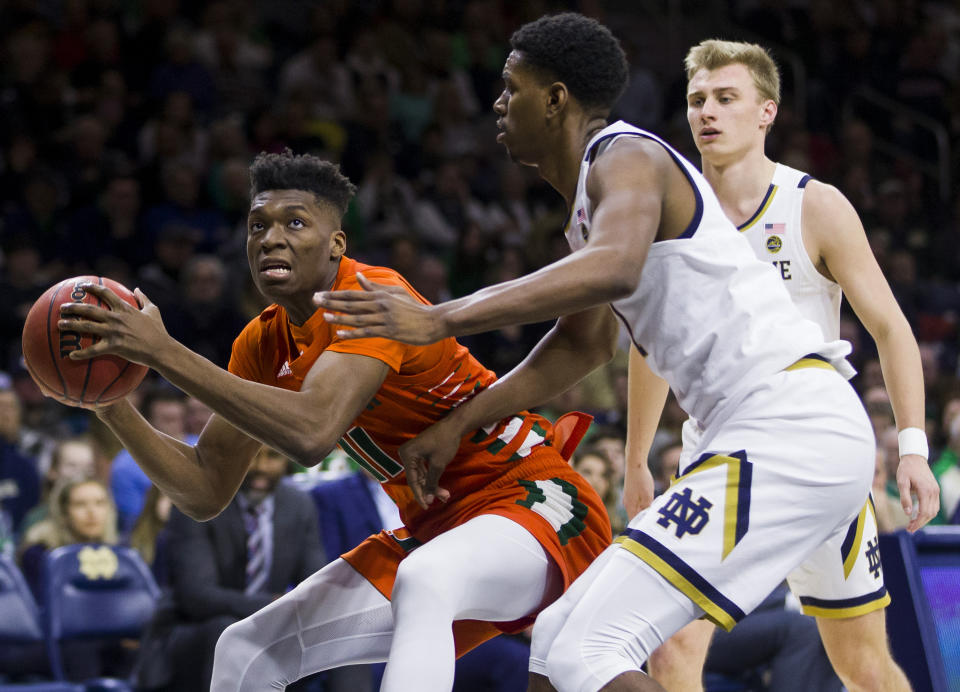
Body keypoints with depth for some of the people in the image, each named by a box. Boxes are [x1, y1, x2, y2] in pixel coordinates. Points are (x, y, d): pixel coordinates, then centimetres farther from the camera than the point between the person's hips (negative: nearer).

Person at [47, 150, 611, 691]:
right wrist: (113, 405, -9)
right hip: (435, 529, 9)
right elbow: (206, 493, 6)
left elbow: (310, 433, -39)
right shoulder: (264, 346, 3)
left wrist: (162, 352, -36)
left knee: (422, 581, -41)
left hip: (533, 504, -9)